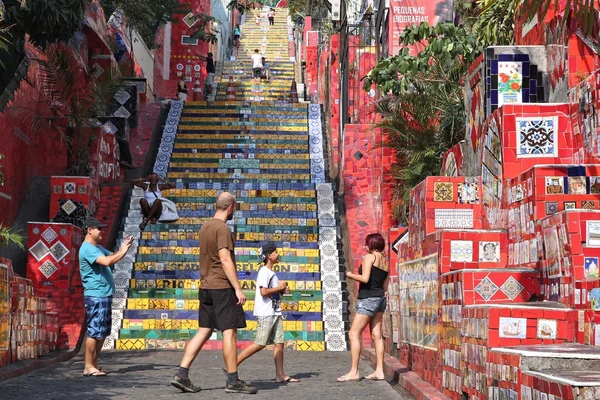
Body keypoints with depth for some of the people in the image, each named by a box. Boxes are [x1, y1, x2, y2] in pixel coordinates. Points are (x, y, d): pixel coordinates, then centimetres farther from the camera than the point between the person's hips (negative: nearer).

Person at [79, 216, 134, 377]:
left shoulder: (98, 248, 19)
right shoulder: (87, 249, -14)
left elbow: (112, 256, 23)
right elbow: (107, 261, -27)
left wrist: (124, 248, 6)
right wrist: (123, 251, -15)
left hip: (104, 295, 10)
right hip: (96, 296, -10)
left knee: (103, 332, 13)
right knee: (95, 332, -8)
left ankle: (94, 364, 19)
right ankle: (88, 366, -3)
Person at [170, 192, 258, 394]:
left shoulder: (205, 227, 15)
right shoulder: (222, 228, -12)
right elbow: (225, 259, -20)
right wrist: (238, 289, -19)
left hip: (206, 287, 9)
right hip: (222, 287, -9)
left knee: (204, 331, 10)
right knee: (230, 331, -3)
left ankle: (181, 374, 5)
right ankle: (233, 381, 0)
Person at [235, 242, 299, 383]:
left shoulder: (272, 273, 18)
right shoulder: (264, 271, -11)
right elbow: (264, 292, -22)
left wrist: (283, 291, 8)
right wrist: (279, 287, -11)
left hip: (275, 313, 9)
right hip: (265, 313, -9)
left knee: (279, 343, 4)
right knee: (260, 344, -9)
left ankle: (280, 375, 5)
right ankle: (233, 364, -3)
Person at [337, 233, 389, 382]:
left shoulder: (369, 257, -8)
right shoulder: (386, 262, 15)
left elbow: (365, 278, -19)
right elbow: (385, 286, 15)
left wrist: (351, 275, -4)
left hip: (368, 299, -9)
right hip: (380, 299, 9)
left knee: (354, 334, -7)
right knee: (376, 335, 8)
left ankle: (354, 372, -10)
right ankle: (379, 371, 7)